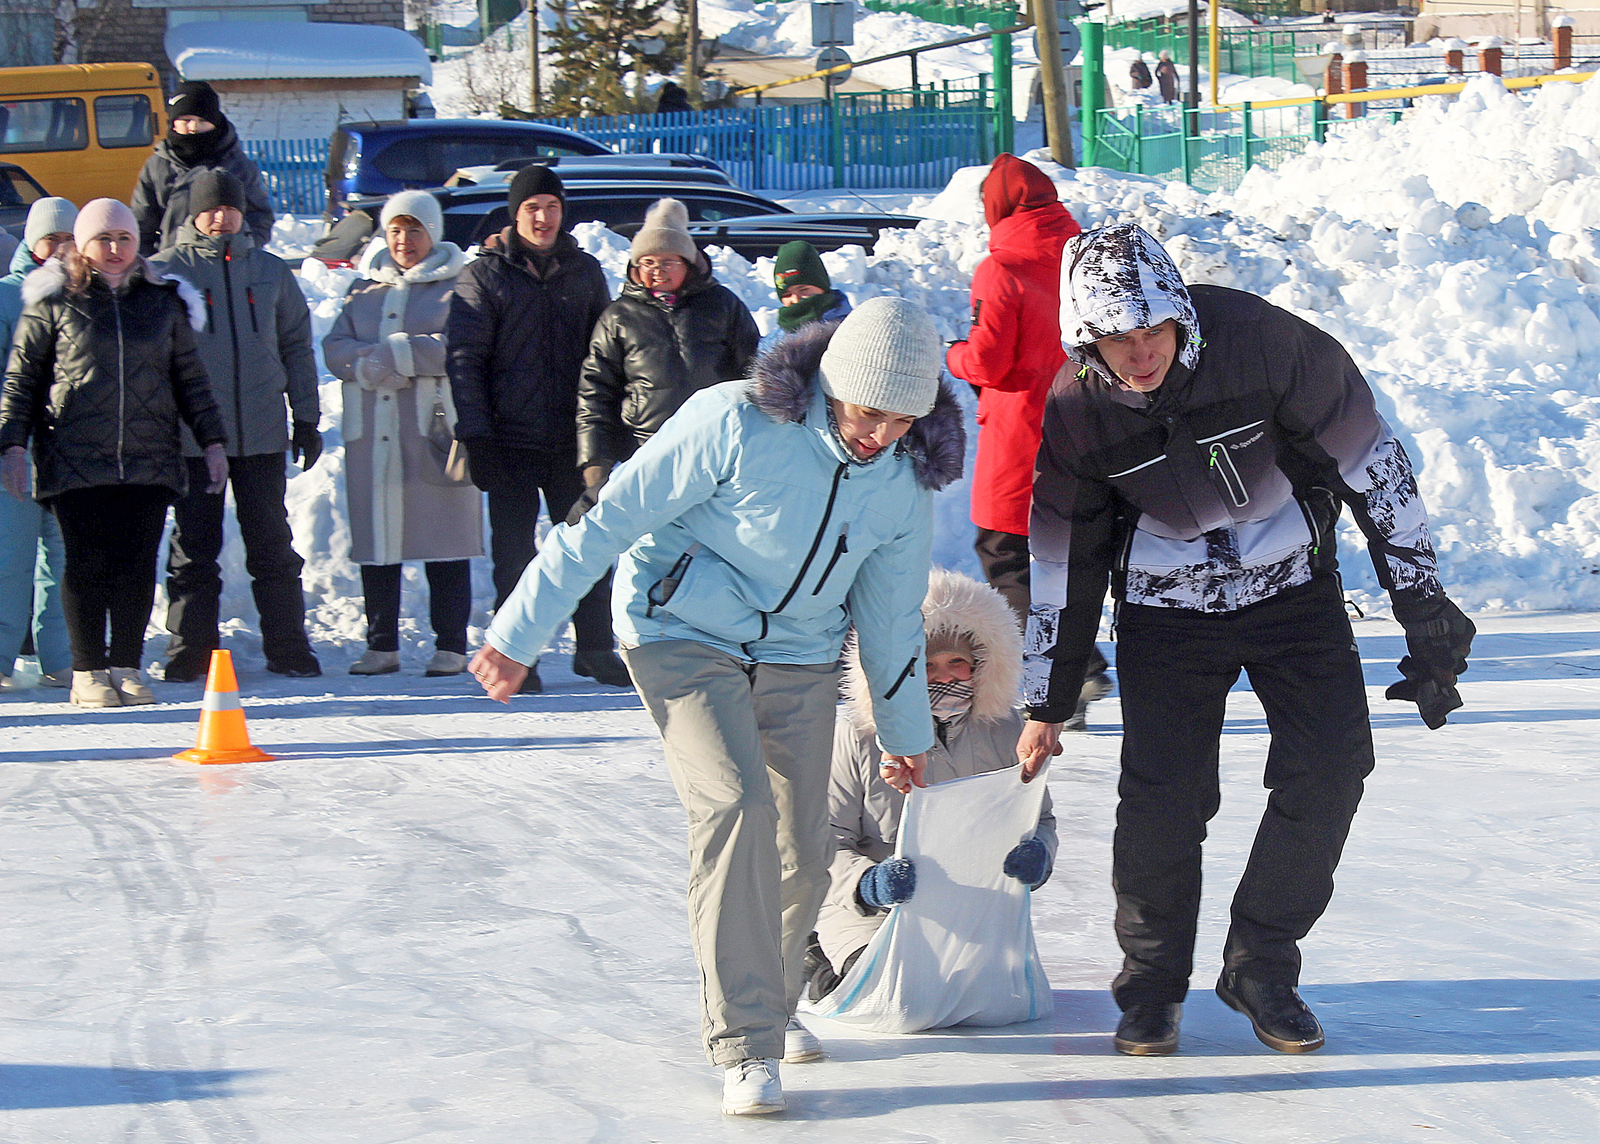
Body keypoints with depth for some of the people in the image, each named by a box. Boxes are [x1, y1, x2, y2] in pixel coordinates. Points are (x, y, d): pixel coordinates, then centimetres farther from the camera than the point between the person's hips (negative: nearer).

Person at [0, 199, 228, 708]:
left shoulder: (164, 302, 12)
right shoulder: (53, 301, 4)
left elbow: (189, 379, 18)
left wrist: (212, 441, 13)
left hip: (149, 459, 2)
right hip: (75, 458, -2)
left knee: (137, 565, 0)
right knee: (87, 565, -3)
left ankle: (127, 667, 10)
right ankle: (89, 672, 6)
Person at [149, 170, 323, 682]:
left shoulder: (271, 271, 10)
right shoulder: (166, 270, 1)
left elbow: (297, 346, 15)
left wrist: (306, 419, 11)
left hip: (262, 434, 2)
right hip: (192, 438, -2)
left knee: (272, 544, 4)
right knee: (194, 546, 3)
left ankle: (289, 649, 9)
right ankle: (190, 652, 9)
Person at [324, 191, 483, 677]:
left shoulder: (457, 285, 3)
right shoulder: (366, 286, 17)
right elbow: (335, 347, 8)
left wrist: (393, 353, -14)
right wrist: (370, 368, -13)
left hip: (435, 429, -4)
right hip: (372, 432, 4)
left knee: (445, 539, -4)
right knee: (375, 540, 5)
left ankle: (451, 646, 2)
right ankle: (381, 645, 12)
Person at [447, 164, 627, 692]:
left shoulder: (584, 272, 12)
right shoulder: (485, 275, 2)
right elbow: (463, 357, -2)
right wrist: (475, 434, -9)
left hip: (573, 440, 3)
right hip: (511, 440, -3)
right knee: (514, 549, 0)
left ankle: (594, 647, 15)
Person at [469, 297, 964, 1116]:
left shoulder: (907, 480, -5)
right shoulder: (737, 425, -24)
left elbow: (891, 612, 11)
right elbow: (610, 520, -17)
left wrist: (905, 731, 22)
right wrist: (520, 635, -13)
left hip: (799, 659, 5)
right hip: (688, 638, -5)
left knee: (799, 856, 4)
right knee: (736, 805, -25)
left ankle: (766, 1007, 34)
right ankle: (745, 1046, -21)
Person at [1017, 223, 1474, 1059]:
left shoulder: (1262, 341, -23)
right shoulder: (1074, 411, -16)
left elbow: (1368, 459, -12)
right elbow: (1063, 562, -3)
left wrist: (1420, 597, -8)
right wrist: (1047, 703, 2)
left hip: (1292, 586, 0)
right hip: (1165, 607, 0)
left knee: (1330, 767, -9)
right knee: (1162, 790, -11)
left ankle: (1262, 967, 7)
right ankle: (1152, 983, 10)